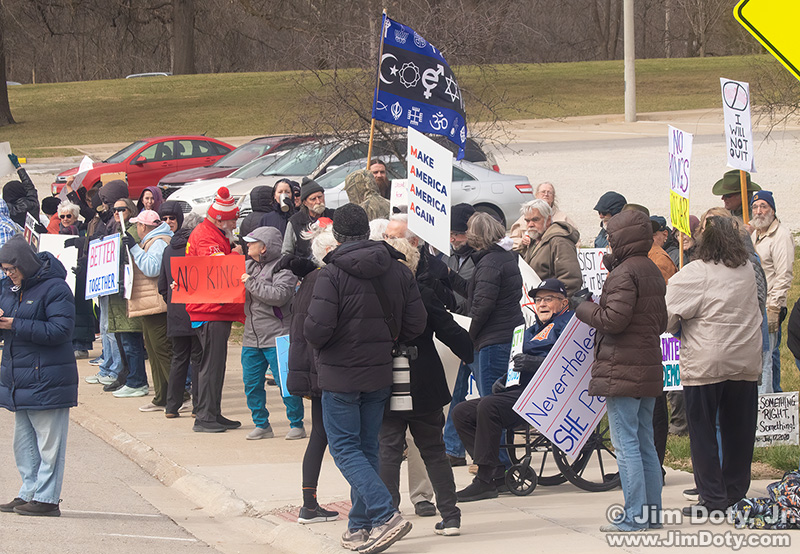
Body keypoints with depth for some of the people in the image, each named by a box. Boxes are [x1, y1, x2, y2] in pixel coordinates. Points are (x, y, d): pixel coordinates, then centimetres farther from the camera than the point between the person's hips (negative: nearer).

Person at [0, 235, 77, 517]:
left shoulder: (54, 288, -13)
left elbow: (60, 330, -20)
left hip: (46, 380, -8)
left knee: (48, 442, -3)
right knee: (24, 442, 14)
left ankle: (47, 499, 1)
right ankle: (29, 493, 22)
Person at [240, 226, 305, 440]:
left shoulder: (283, 268, -9)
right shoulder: (249, 266, 15)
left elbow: (279, 295, -23)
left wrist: (251, 283, -18)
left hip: (277, 337, -8)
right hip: (252, 338, 8)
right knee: (251, 383, 8)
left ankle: (297, 424, 4)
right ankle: (262, 425, 18)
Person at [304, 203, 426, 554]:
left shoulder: (332, 274, -15)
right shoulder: (399, 272, 2)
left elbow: (317, 328, -20)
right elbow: (416, 323, 2)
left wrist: (317, 347, 2)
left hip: (340, 374, -5)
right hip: (380, 374, 5)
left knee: (345, 450, 0)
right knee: (367, 449, 14)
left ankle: (386, 515, -16)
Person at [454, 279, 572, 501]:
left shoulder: (569, 323, 3)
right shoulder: (532, 331, 31)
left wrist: (536, 363, -21)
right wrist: (503, 380, 9)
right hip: (519, 389, 10)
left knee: (489, 406, -31)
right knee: (462, 412, -1)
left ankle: (486, 481, -30)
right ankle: (496, 473, -10)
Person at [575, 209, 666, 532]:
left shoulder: (624, 273, -14)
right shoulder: (653, 272, 15)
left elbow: (613, 320, -22)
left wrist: (585, 310, -4)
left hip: (622, 371, -9)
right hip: (649, 370, 9)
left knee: (625, 444, -7)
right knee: (645, 443, 13)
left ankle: (634, 516, -8)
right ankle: (652, 513, 16)